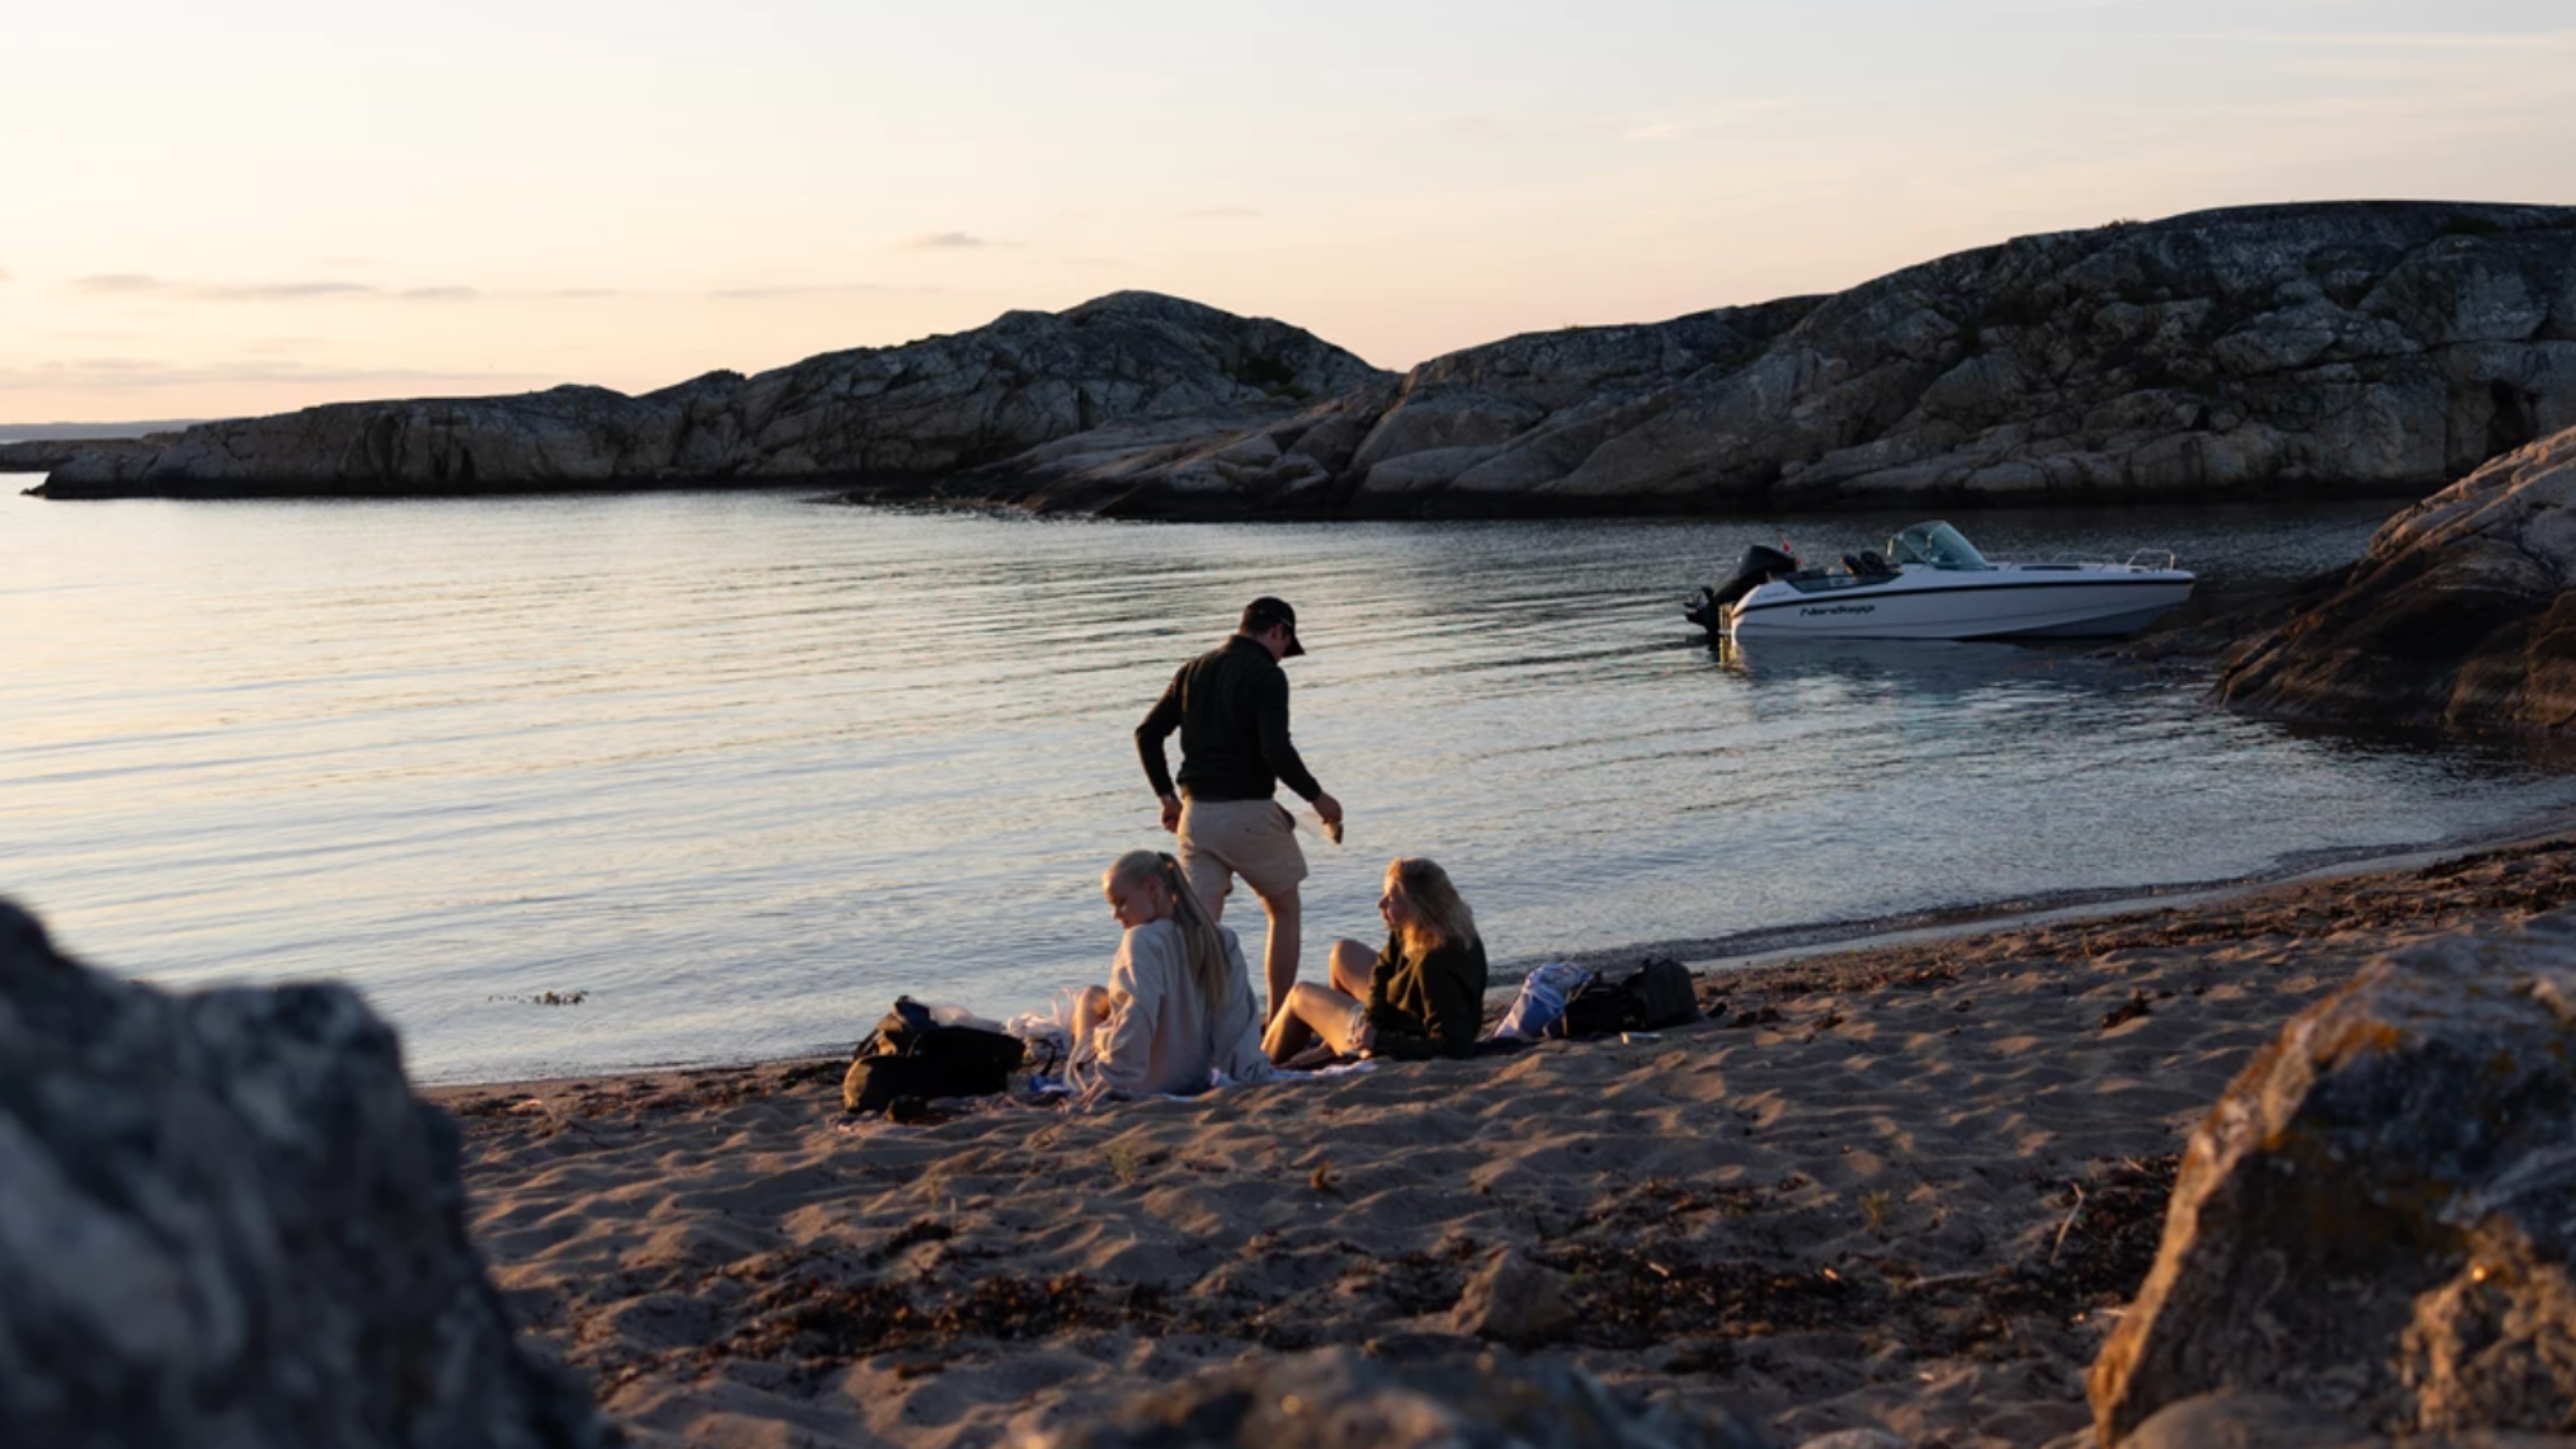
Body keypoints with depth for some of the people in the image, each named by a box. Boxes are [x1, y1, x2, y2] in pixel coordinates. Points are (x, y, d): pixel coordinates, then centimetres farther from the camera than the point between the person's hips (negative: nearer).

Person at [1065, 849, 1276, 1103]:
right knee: (1101, 996, 27)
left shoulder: (1143, 940, -21)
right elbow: (1241, 1013, -1)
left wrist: (1114, 1076, -26)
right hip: (1195, 1079, 7)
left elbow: (1138, 1015, -31)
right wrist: (1250, 1070, 3)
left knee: (1091, 997, 21)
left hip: (1141, 1083, -7)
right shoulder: (1221, 941, 0)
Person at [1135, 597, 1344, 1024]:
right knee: (1285, 912, 14)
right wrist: (1317, 796, -9)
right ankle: (1278, 1021, 16)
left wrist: (1166, 796, 17)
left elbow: (1147, 733, 11)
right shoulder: (1266, 674, -10)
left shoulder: (1194, 671, 12)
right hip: (1250, 813, -5)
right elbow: (1276, 750, -21)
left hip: (1196, 813, 5)